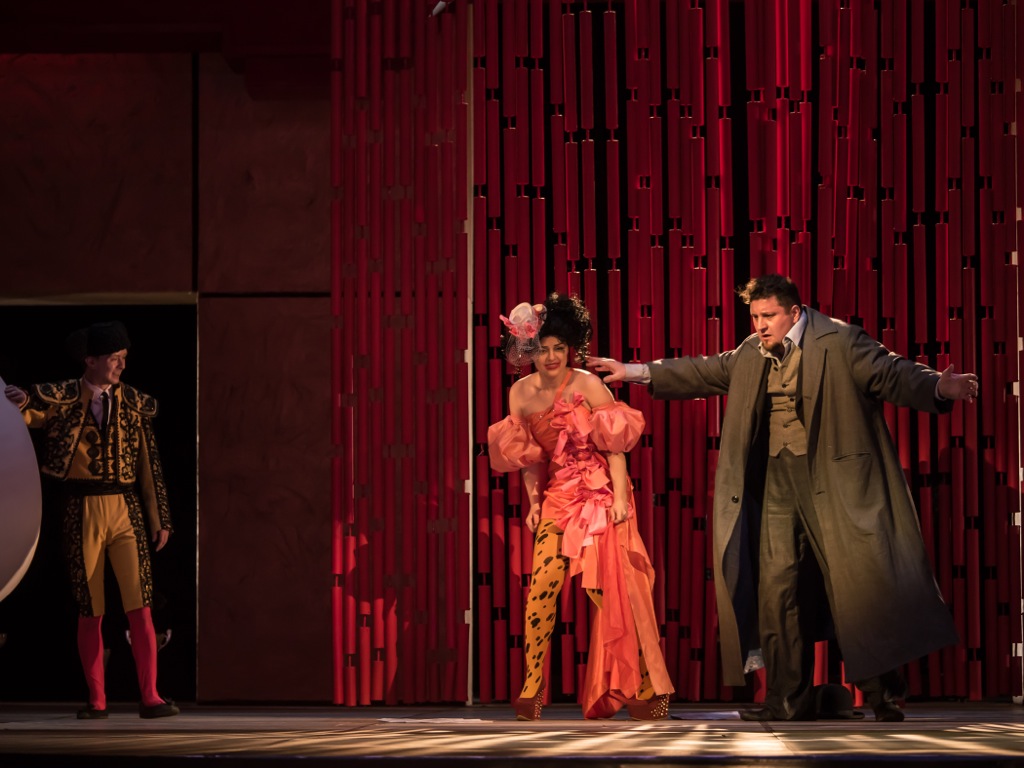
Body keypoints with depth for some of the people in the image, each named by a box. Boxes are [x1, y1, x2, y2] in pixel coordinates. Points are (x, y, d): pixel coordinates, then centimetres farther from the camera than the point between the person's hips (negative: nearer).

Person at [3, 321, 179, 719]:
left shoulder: (134, 403, 6)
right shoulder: (63, 398, 1)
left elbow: (149, 463, 9)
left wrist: (160, 520, 6)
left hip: (126, 511, 1)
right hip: (82, 514, -1)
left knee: (140, 606, -9)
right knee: (90, 612, 4)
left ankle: (149, 697, -10)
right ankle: (96, 701, 11)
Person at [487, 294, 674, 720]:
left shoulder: (588, 385, -7)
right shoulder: (521, 394, 4)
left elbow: (614, 444, -8)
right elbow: (528, 457, 12)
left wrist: (620, 496, -15)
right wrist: (533, 502, 6)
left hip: (600, 497, -3)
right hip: (556, 499, 3)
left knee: (612, 590, -6)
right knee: (541, 589, -10)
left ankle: (643, 690, 4)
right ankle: (531, 692, -3)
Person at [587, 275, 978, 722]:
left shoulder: (839, 343, -6)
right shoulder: (750, 356, 14)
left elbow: (892, 374, -14)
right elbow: (701, 373, 26)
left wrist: (939, 388, -33)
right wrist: (636, 373, 27)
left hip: (834, 479, -6)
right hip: (777, 481, 6)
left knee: (859, 584, -6)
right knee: (776, 587, 4)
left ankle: (884, 696, 5)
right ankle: (788, 701, 11)